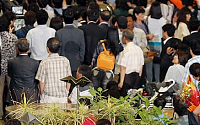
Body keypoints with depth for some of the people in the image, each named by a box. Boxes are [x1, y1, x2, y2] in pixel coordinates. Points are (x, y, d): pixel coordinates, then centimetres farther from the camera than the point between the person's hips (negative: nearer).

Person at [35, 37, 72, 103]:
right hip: (63, 98, 3)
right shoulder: (65, 61, -2)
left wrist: (41, 95, 10)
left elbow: (42, 82, -6)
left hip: (48, 98, -3)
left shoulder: (44, 62, -11)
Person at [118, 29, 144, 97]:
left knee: (124, 97, -3)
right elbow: (141, 66, 13)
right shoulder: (139, 49, 8)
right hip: (137, 77, 7)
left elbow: (123, 67, -14)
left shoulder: (126, 50, -13)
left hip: (127, 76, -7)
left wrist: (121, 82, -12)